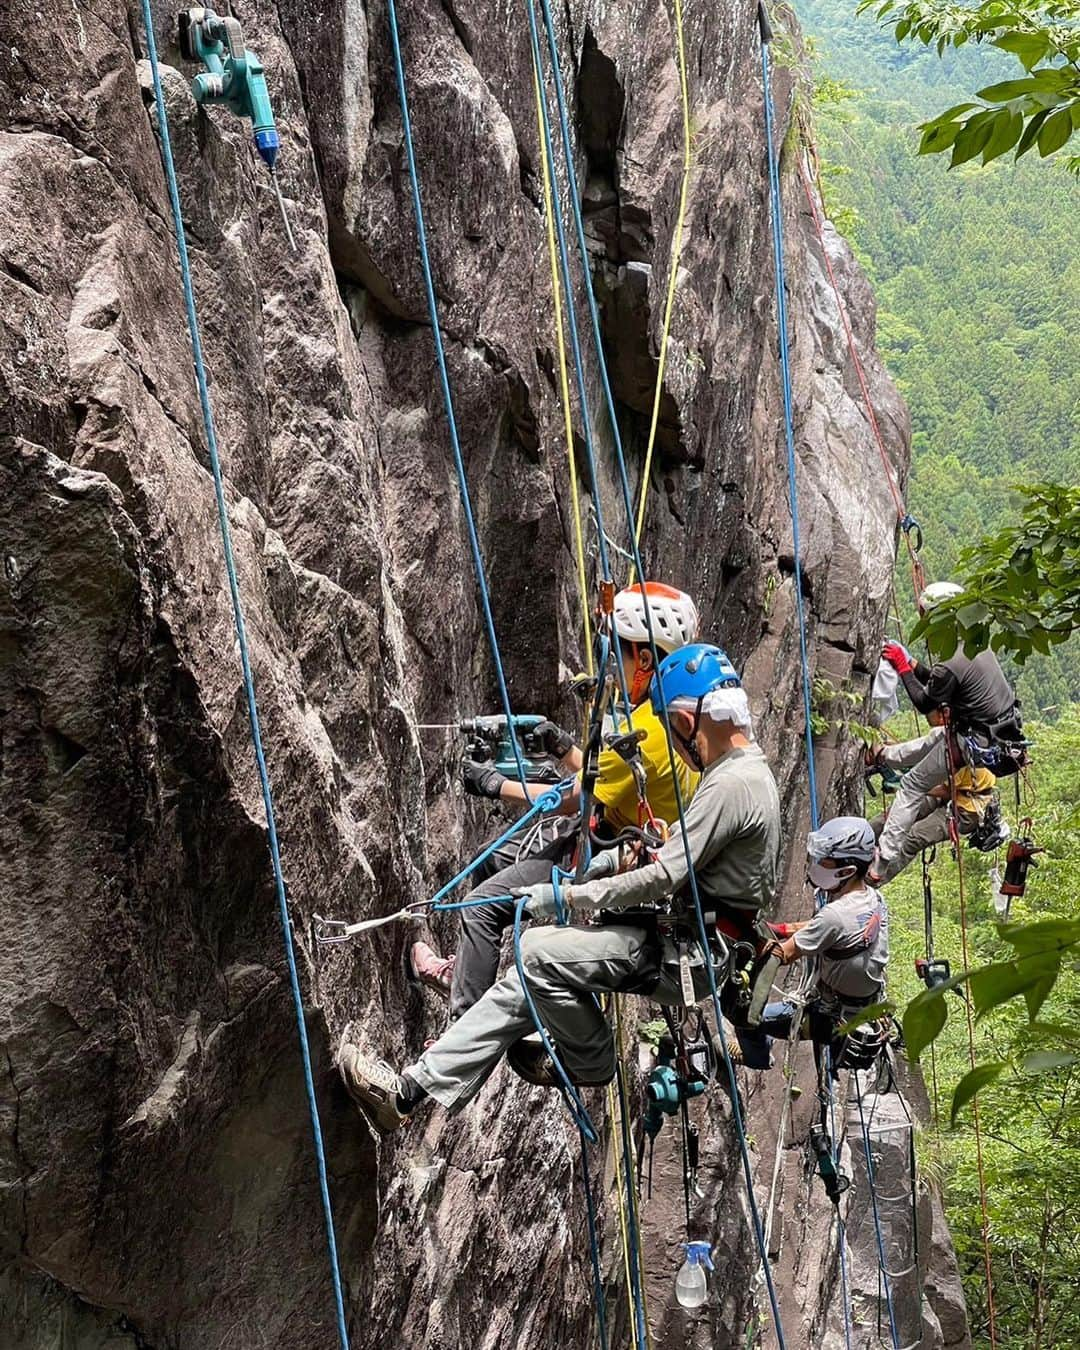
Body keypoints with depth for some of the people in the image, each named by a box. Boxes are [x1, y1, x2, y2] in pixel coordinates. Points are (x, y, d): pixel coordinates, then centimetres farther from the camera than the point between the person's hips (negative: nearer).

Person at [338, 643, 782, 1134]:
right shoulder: (746, 770, 14)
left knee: (541, 957, -18)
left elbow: (663, 879, -22)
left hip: (689, 955, -10)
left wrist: (565, 896, -15)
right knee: (532, 968, 1)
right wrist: (617, 856, 10)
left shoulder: (731, 784, -20)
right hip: (691, 942, 10)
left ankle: (592, 1062, 7)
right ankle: (416, 1087, -2)